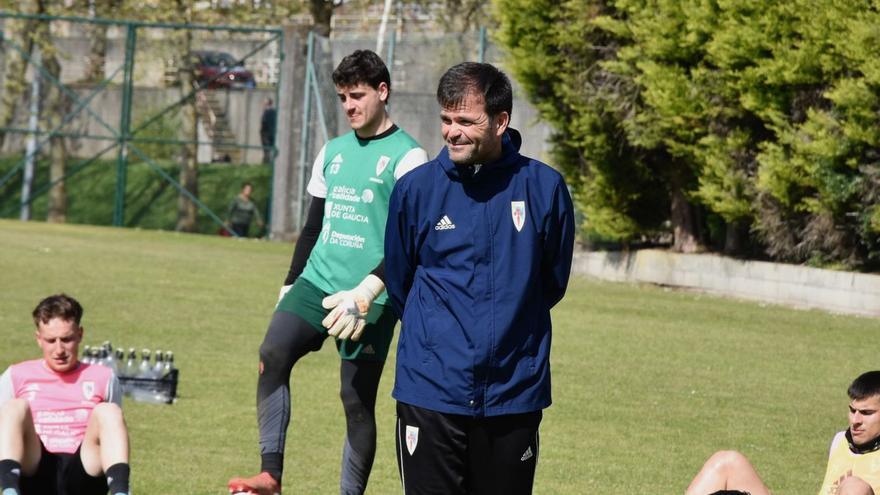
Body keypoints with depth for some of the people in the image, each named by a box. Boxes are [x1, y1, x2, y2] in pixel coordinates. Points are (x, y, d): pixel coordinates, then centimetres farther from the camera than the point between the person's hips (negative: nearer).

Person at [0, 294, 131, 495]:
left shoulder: (102, 378, 18)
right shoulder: (16, 377, 17)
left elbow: (114, 429, 22)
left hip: (83, 474, 0)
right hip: (33, 474, 0)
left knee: (108, 412, -24)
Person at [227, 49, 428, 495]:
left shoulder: (406, 157, -4)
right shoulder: (332, 152, 17)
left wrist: (365, 293, -23)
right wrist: (290, 285, 20)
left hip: (371, 300, -5)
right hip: (316, 282, 5)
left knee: (357, 400, -3)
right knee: (273, 354, -19)